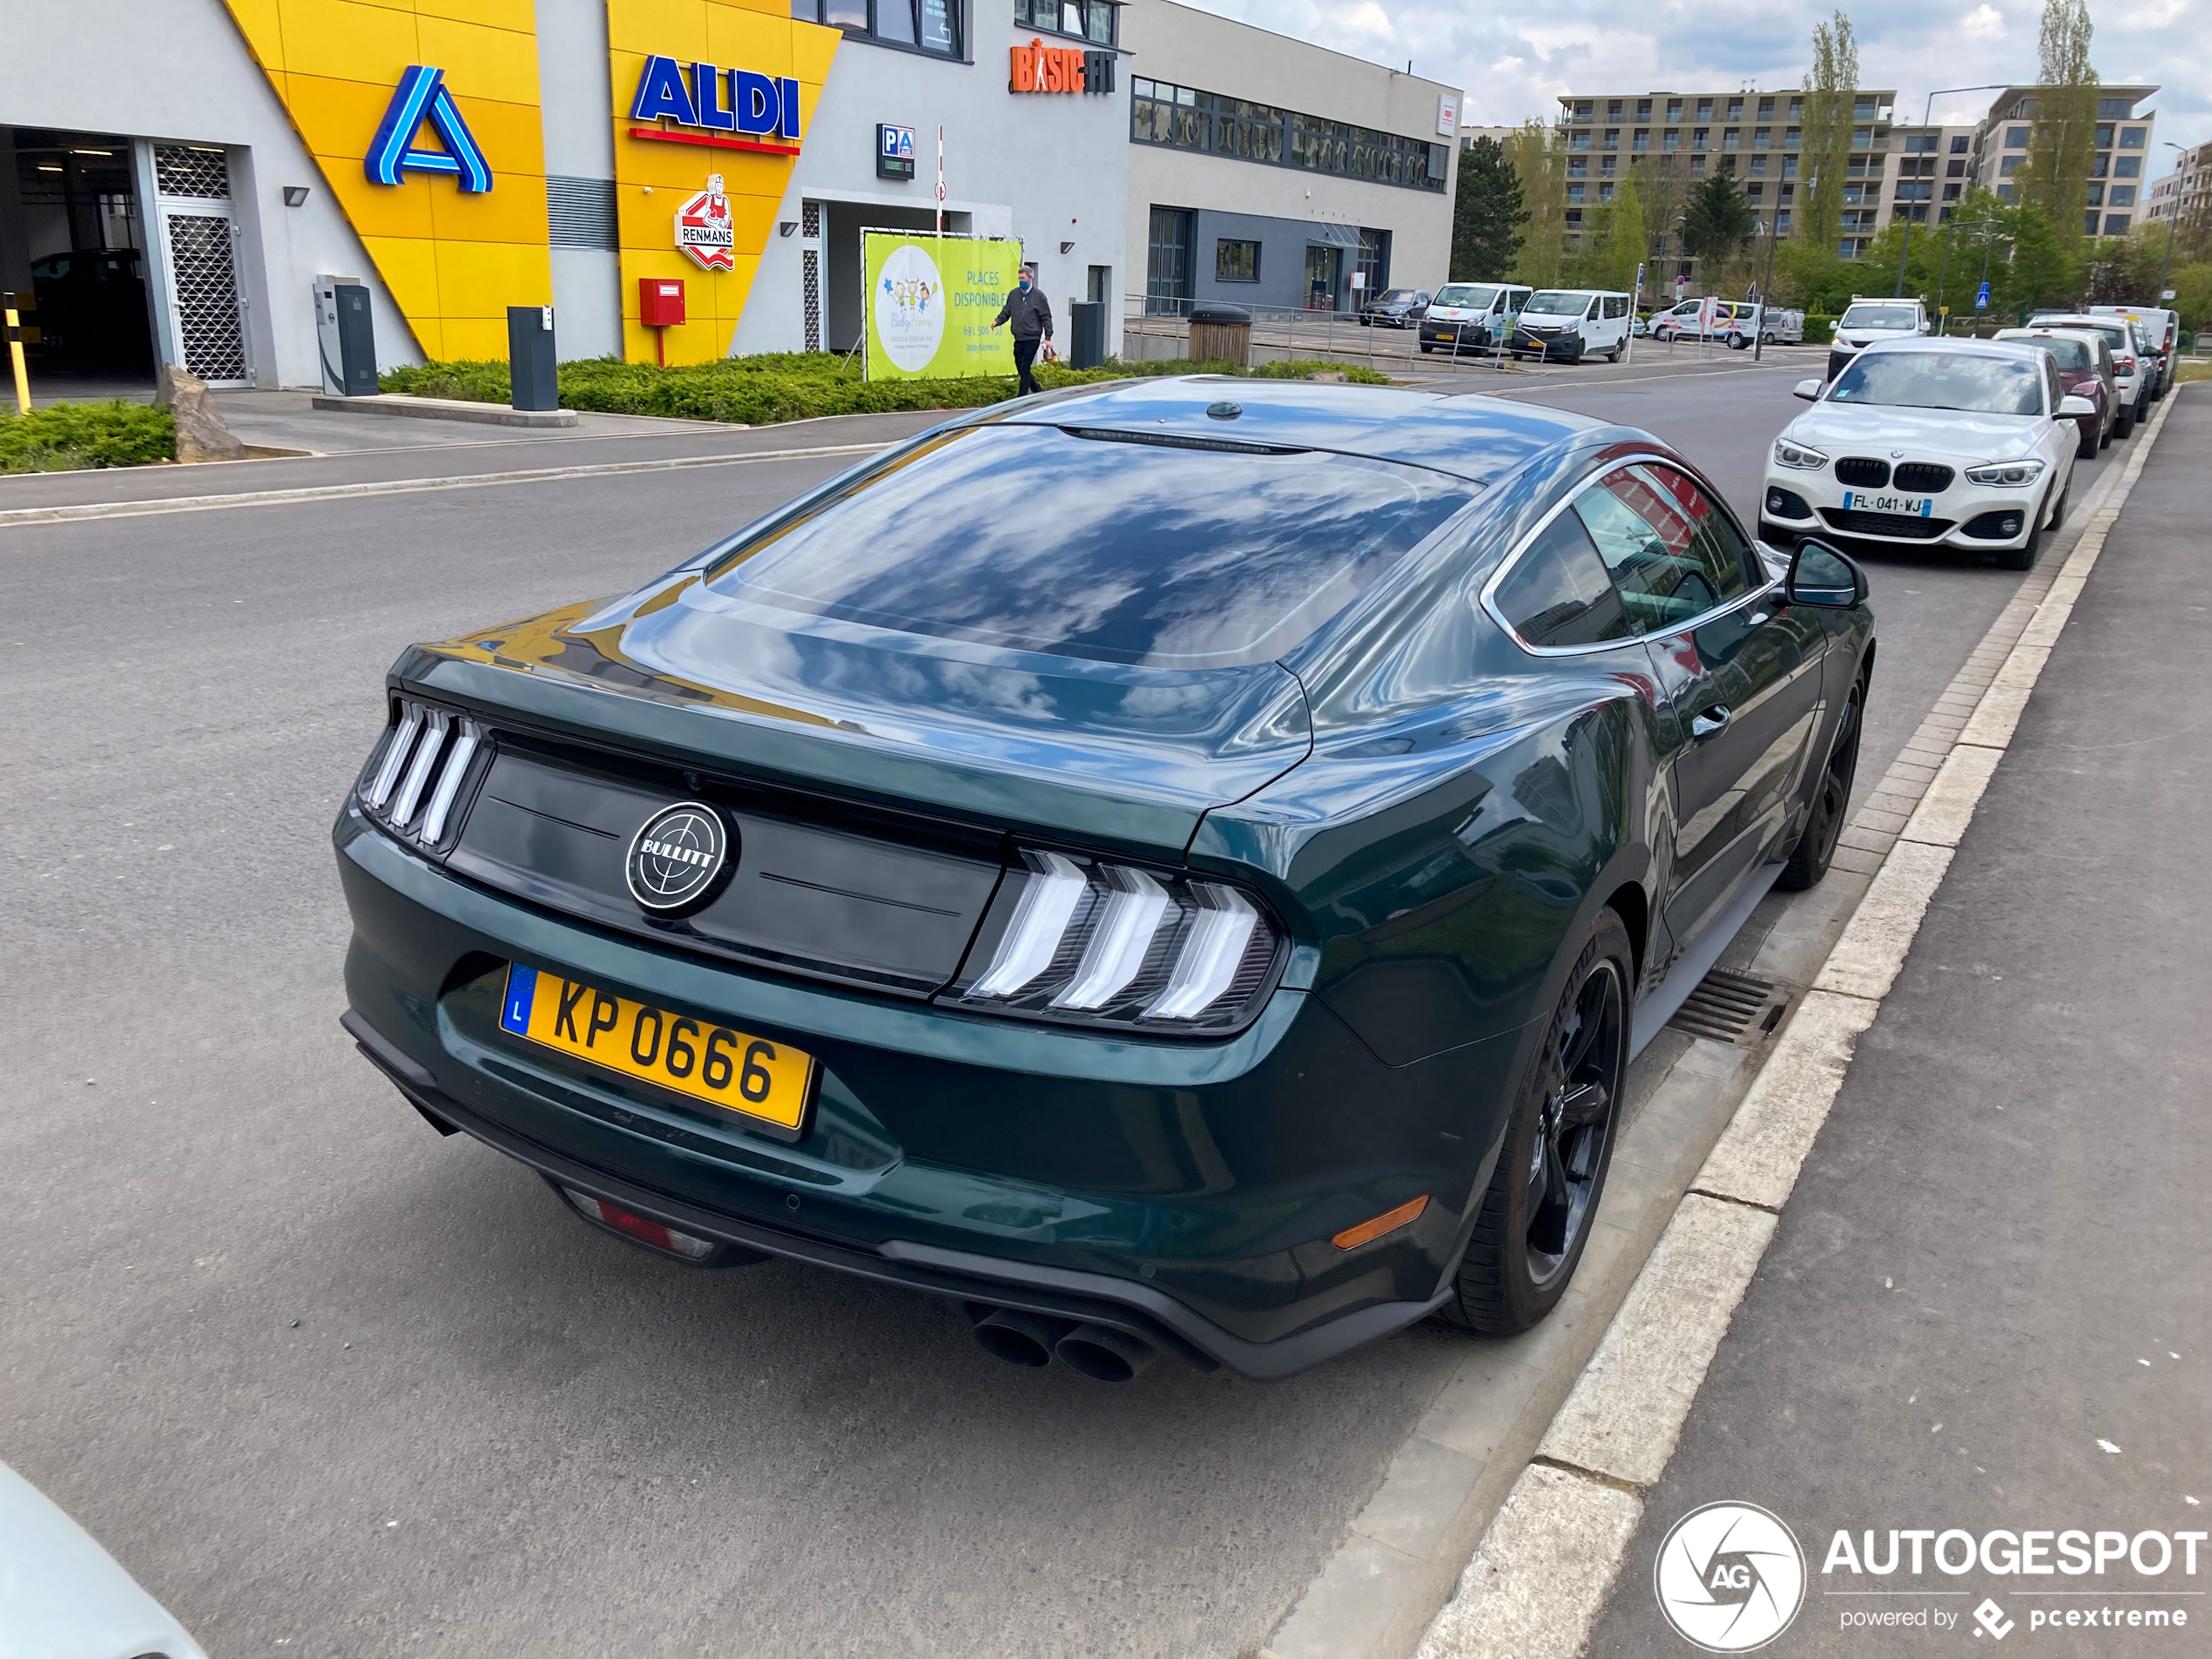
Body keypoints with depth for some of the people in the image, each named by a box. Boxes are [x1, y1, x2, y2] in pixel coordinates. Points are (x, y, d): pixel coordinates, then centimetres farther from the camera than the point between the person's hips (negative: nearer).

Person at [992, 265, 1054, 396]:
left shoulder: (1038, 295, -3)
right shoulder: (1014, 294, 9)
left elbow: (1046, 317, -2)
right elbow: (1006, 311, 16)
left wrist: (1047, 337, -8)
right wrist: (998, 321, -4)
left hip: (1032, 338, -6)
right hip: (1019, 339, 6)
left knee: (1024, 368, -9)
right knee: (1020, 368, 11)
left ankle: (1021, 398, -4)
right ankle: (1038, 391, 29)